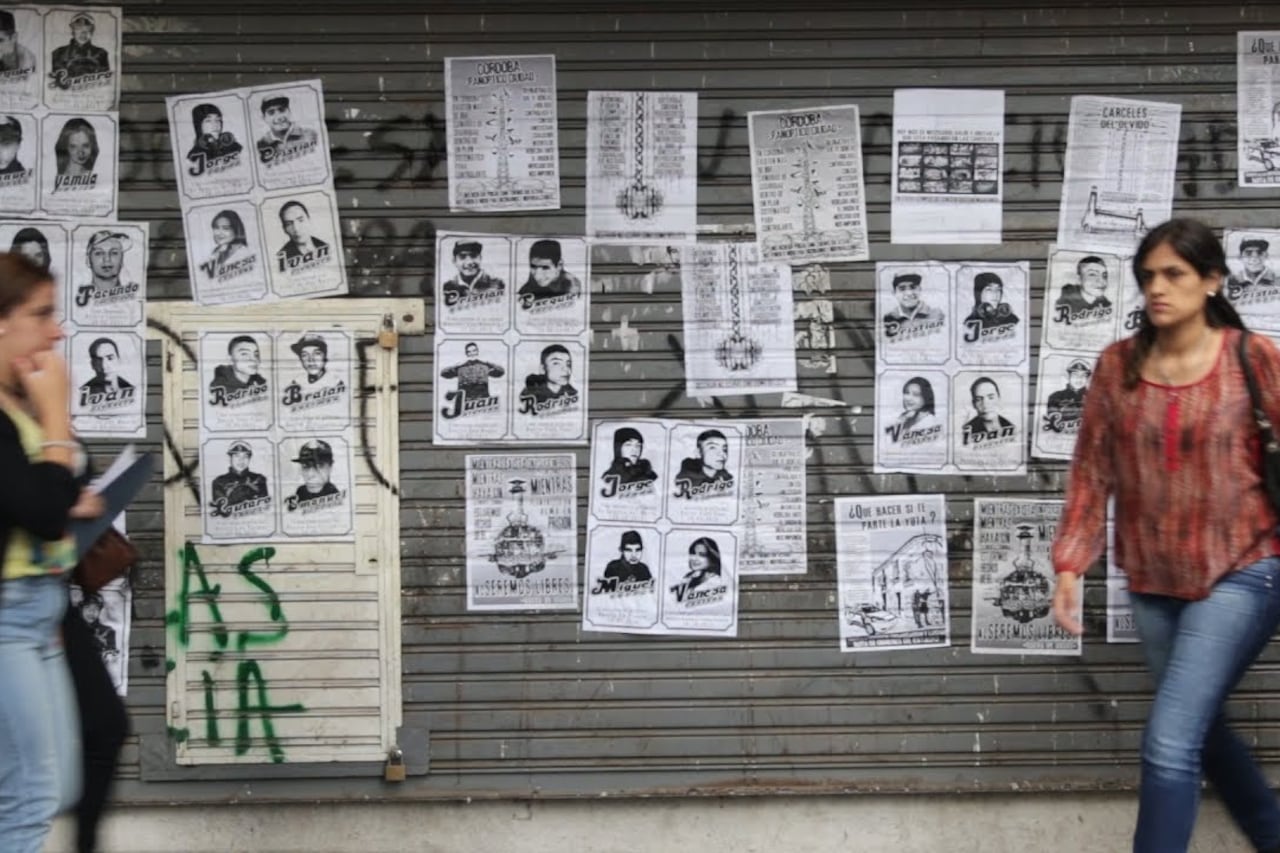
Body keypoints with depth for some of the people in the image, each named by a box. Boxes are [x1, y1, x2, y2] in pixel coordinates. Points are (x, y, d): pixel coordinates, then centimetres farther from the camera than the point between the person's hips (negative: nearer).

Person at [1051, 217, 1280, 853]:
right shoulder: (1118, 365, 0)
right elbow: (1092, 472, 2)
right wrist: (1069, 565, -5)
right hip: (1153, 582, 5)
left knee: (1169, 742, -14)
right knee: (1203, 733, 18)